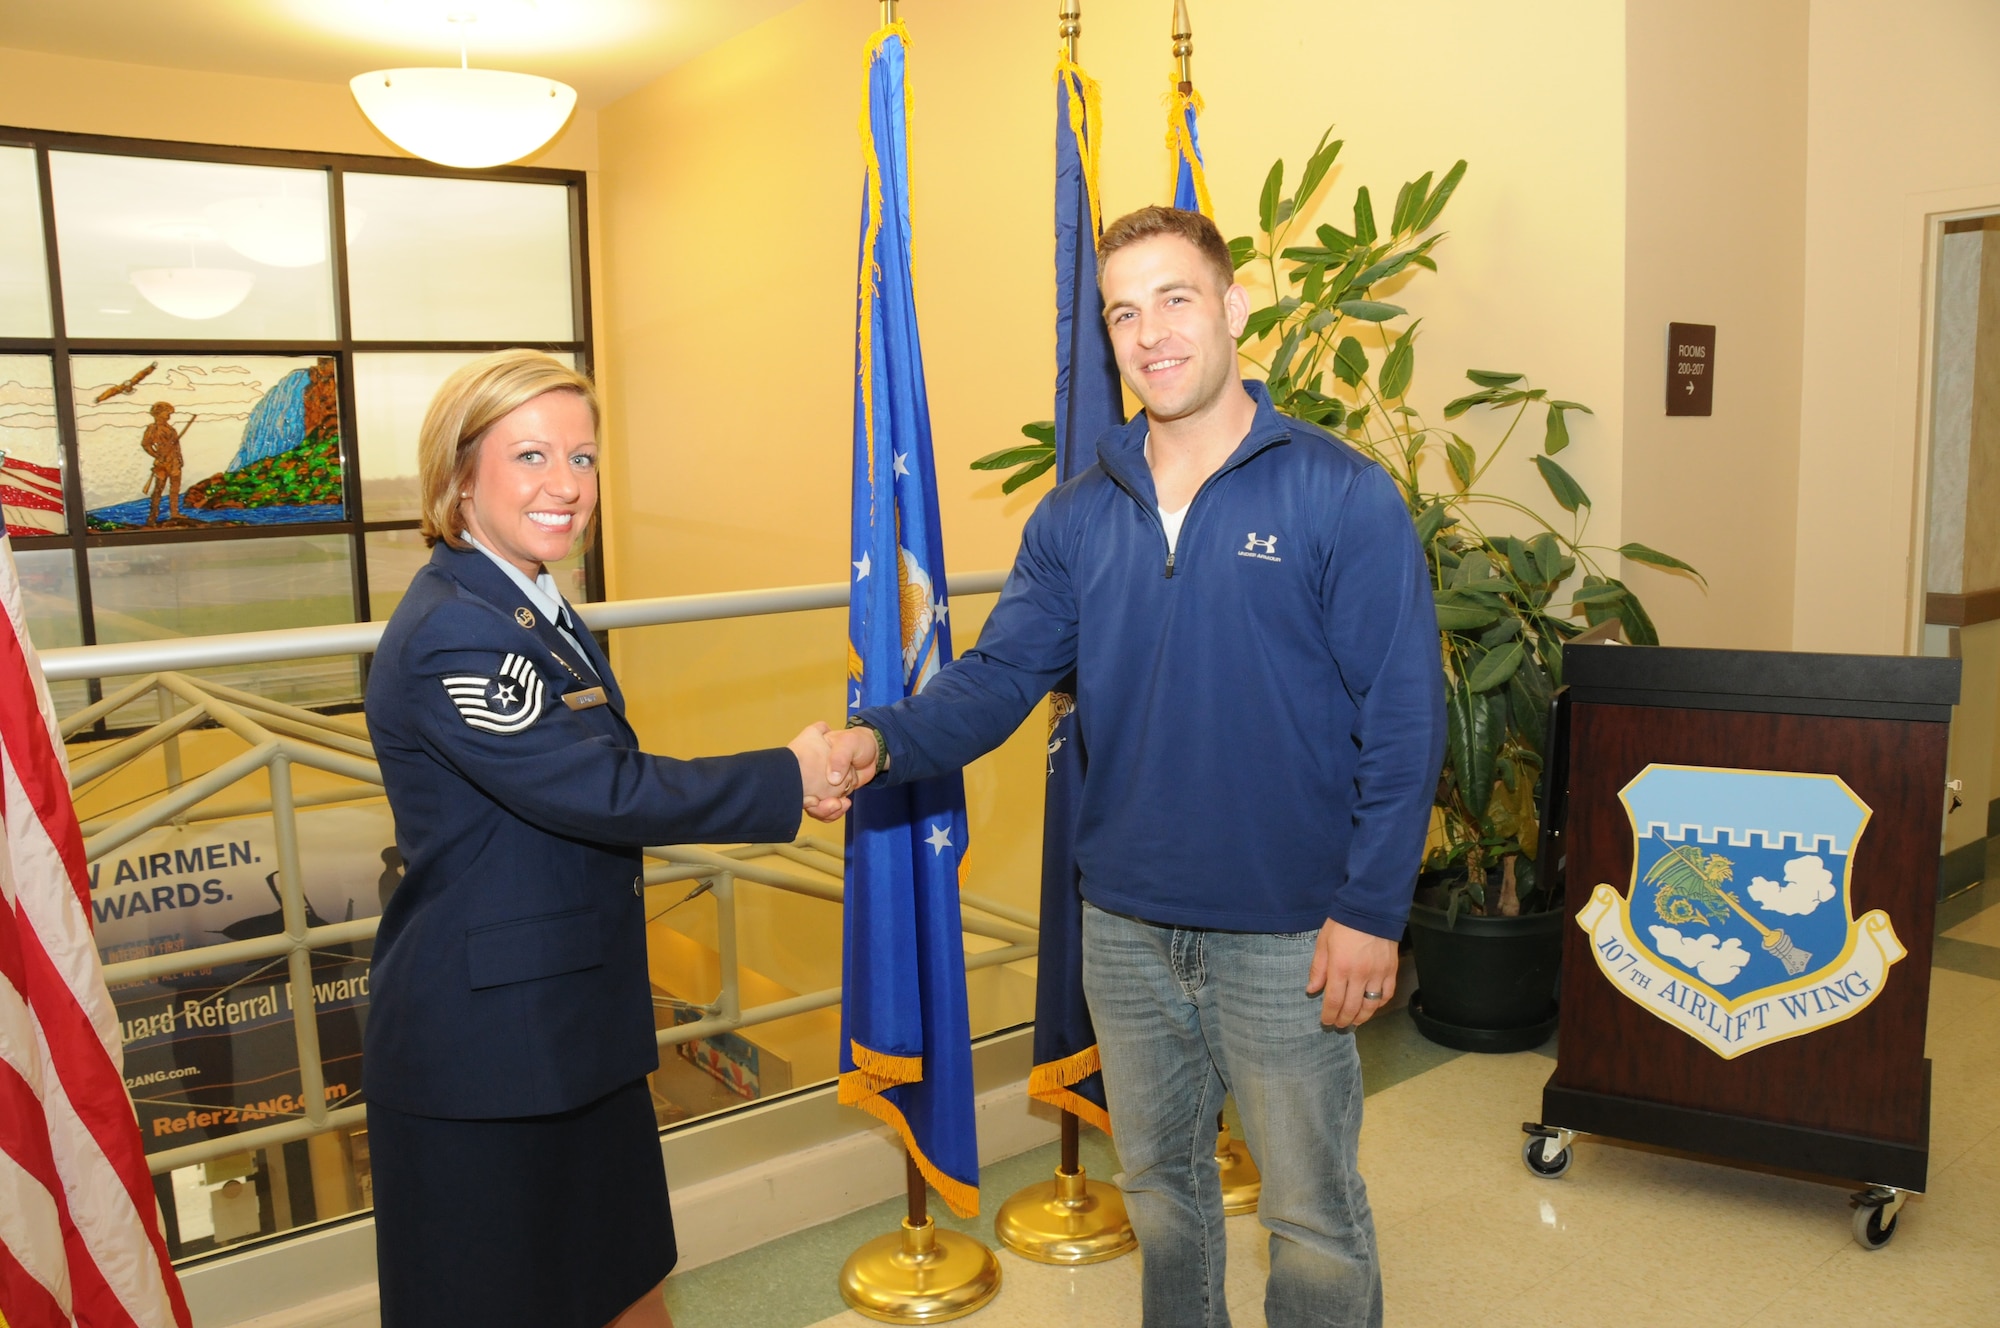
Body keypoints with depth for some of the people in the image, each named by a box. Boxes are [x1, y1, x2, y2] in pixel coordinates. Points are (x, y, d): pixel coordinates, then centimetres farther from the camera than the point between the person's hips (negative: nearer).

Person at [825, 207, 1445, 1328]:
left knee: (1311, 1212, 12)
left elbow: (1402, 720, -11)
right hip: (1127, 924, 5)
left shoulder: (1342, 496, -11)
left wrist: (1372, 912, -14)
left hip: (1287, 936, -4)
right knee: (1159, 1183, 23)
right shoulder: (1078, 518, 2)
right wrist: (885, 742, -21)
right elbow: (1001, 674, -3)